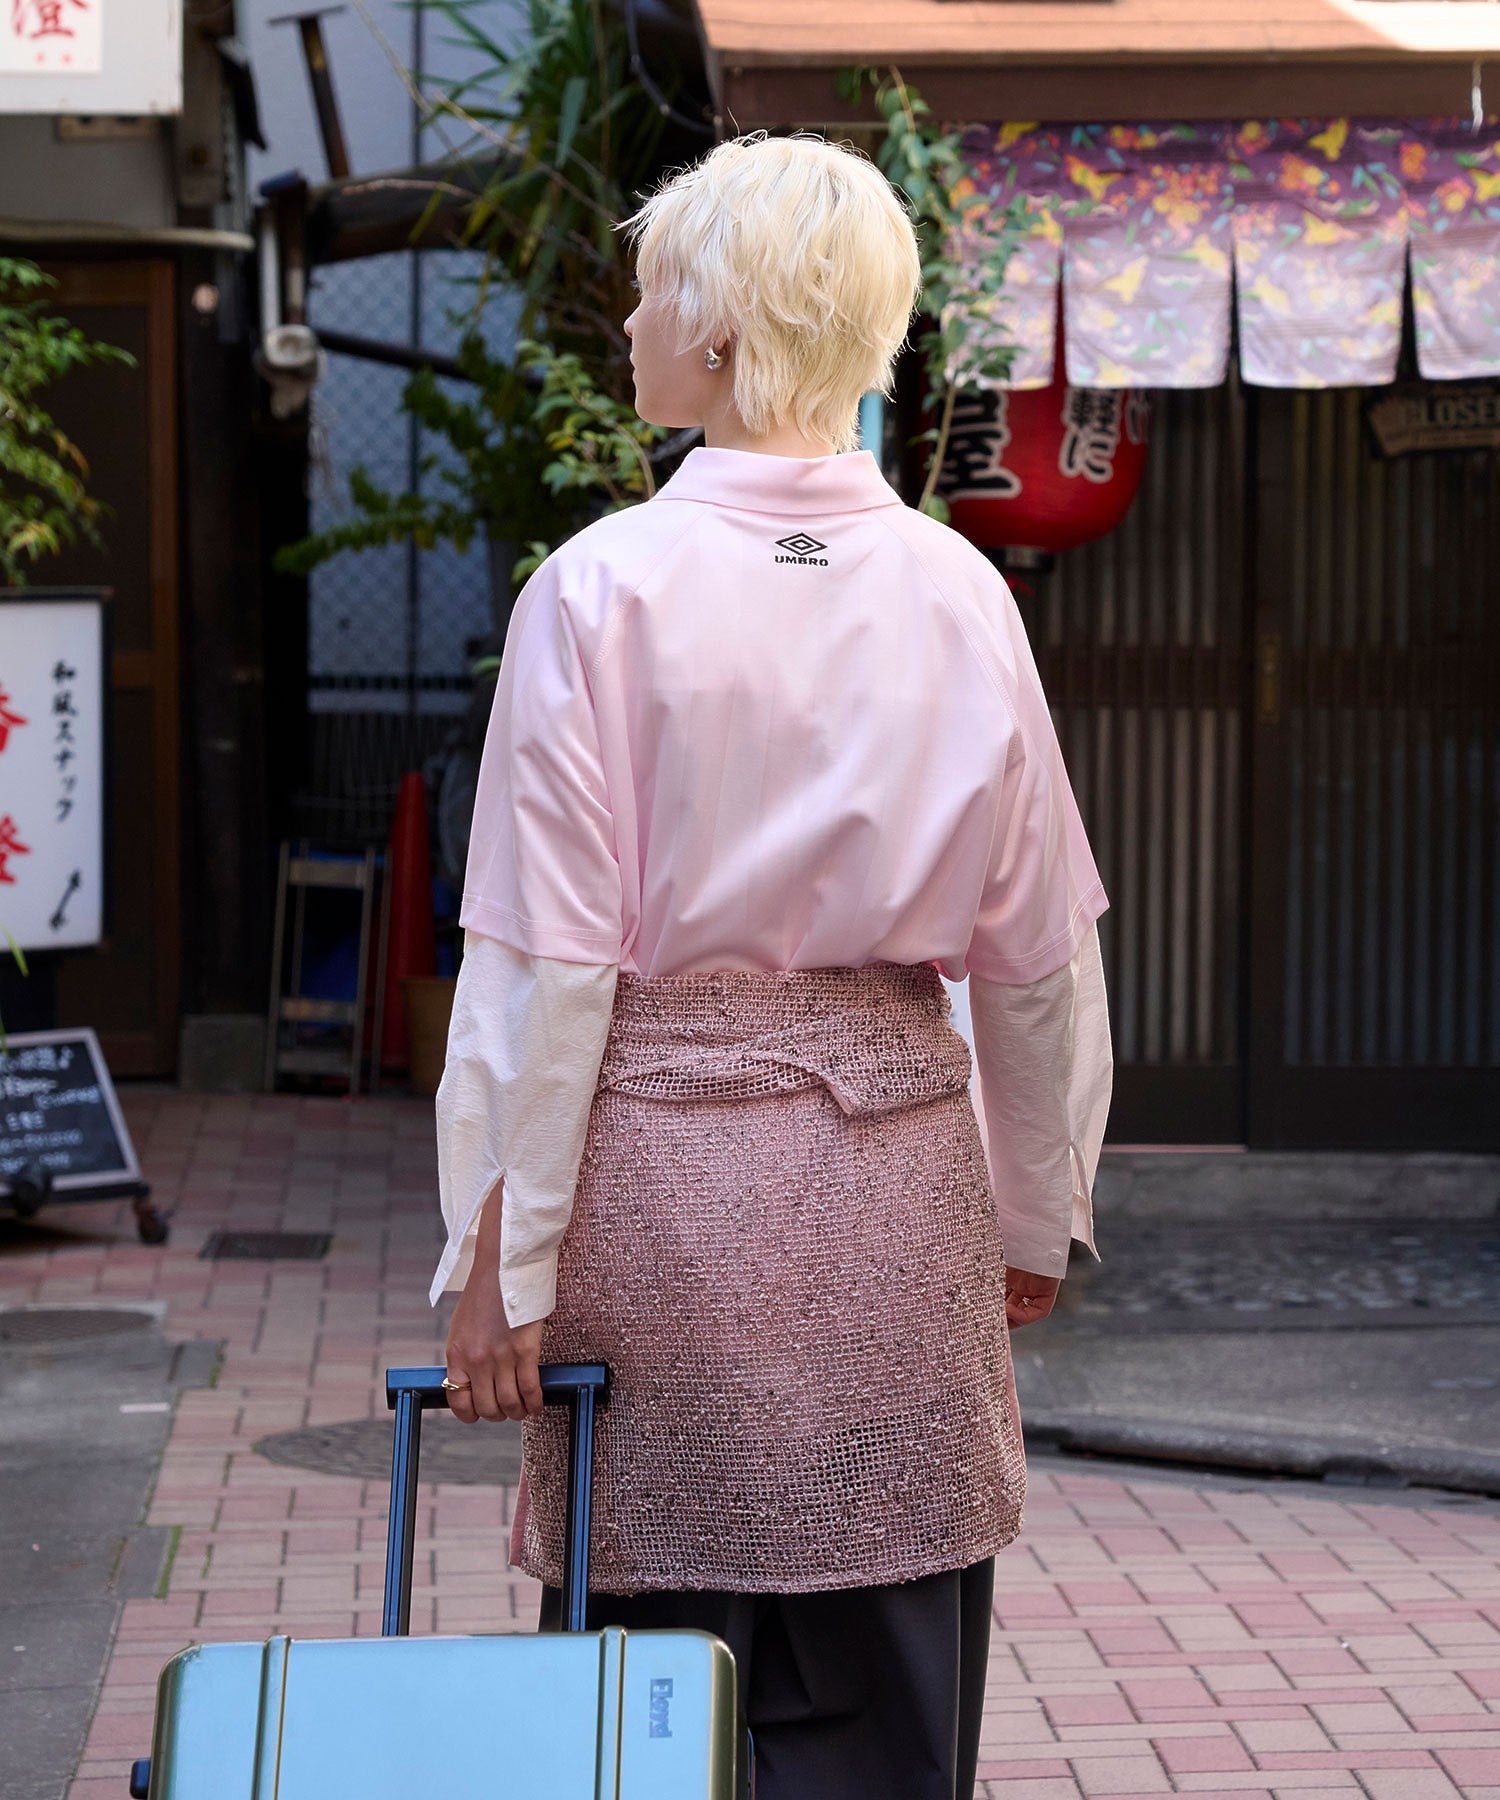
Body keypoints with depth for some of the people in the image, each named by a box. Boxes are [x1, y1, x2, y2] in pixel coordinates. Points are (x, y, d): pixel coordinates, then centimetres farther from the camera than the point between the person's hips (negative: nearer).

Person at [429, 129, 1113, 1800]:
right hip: (894, 1162, 3)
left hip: (660, 1165, -3)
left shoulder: (605, 588, -8)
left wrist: (503, 1252, -3)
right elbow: (1039, 953, 7)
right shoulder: (956, 591, 2)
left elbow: (548, 960, -9)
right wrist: (1038, 1215, 19)